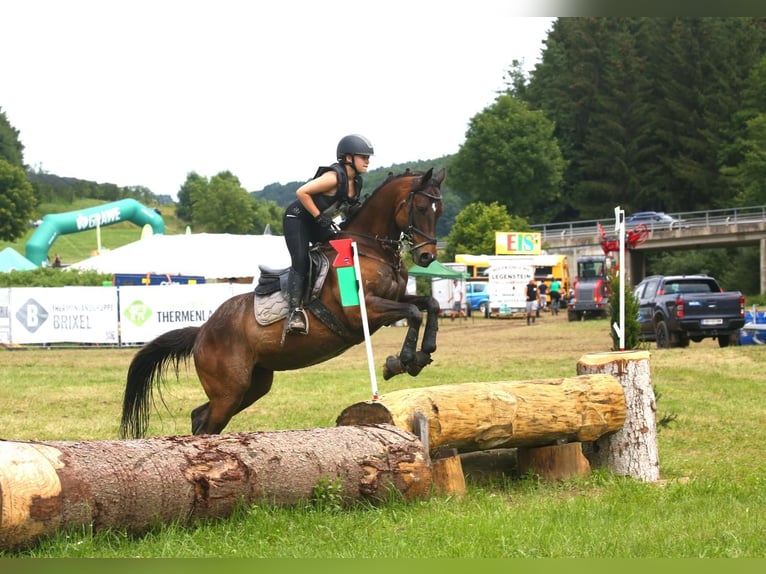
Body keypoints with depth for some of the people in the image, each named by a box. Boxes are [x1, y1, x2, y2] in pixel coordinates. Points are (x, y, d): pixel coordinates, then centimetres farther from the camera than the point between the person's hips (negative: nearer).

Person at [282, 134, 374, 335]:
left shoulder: (356, 182, 0)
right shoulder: (334, 177, -25)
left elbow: (350, 209, 16)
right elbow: (301, 192, -29)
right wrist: (319, 217, -26)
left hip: (318, 224, 9)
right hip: (298, 219, -9)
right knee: (301, 261, -20)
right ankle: (294, 311, -25)